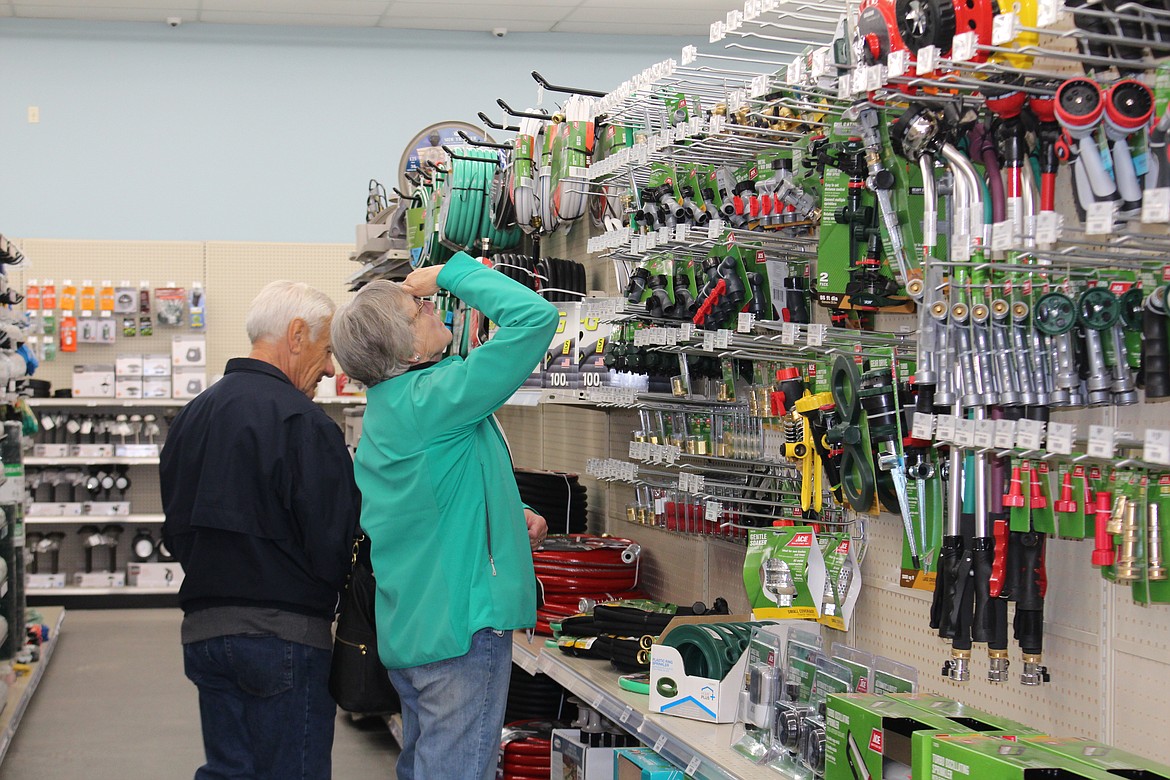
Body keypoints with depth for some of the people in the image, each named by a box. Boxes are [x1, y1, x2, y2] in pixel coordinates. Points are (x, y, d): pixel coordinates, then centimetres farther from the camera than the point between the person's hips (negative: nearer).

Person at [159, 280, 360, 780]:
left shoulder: (195, 414, 11)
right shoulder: (301, 422, -15)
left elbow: (177, 533, 17)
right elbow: (334, 548, -16)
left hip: (202, 627, 8)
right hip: (285, 634, -8)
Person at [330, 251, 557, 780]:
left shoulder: (381, 409, 11)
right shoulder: (431, 399, -19)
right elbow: (536, 318, -22)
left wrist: (509, 518, 11)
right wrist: (452, 271, -11)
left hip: (407, 631, 10)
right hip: (462, 624, -10)